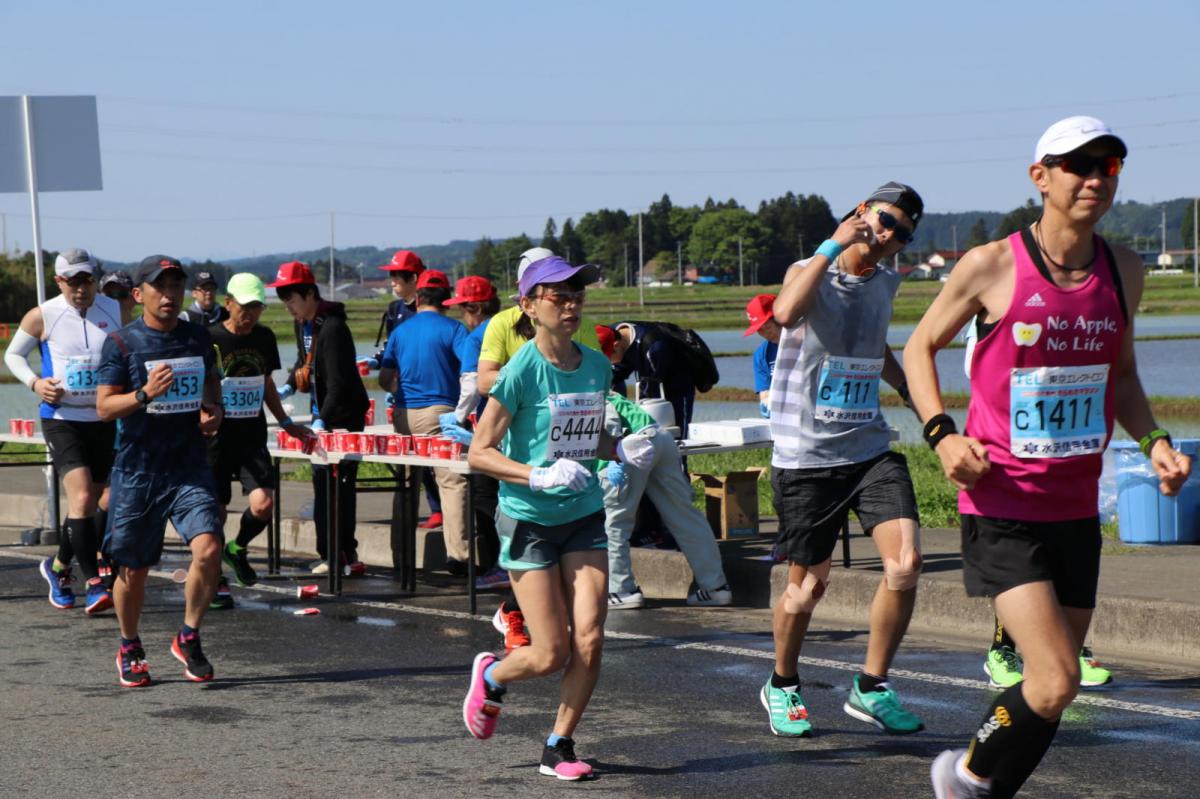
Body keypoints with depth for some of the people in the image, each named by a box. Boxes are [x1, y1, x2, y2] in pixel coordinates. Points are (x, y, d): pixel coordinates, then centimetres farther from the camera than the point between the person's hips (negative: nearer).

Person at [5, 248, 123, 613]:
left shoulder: (116, 312, 2)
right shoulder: (42, 317, -5)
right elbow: (13, 354, 9)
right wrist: (34, 383, -8)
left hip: (104, 419, 4)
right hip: (61, 418, -4)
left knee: (89, 502, 12)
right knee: (82, 498, -18)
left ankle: (59, 566, 34)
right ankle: (94, 583, -18)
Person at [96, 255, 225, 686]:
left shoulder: (198, 337, 8)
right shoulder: (121, 342, -5)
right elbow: (104, 407, -7)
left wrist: (214, 411, 3)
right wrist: (145, 394, -24)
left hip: (188, 465, 2)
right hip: (137, 468, -2)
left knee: (208, 549, -18)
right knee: (133, 568, 6)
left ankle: (188, 638, 3)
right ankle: (129, 650, 29)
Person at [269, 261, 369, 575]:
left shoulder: (332, 328, -22)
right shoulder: (302, 325, 9)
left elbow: (338, 382, -26)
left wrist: (322, 420, -32)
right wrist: (288, 387, 7)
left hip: (343, 416, -10)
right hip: (322, 413, 10)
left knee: (338, 484, -9)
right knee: (322, 481, 10)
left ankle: (341, 554, -5)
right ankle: (332, 554, 16)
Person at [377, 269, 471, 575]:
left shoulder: (400, 331, 10)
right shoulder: (453, 329, -3)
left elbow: (385, 379, 13)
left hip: (404, 413, 5)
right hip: (441, 411, -5)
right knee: (452, 481, -6)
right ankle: (456, 553, -16)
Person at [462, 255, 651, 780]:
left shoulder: (597, 366, 4)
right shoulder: (522, 372, -14)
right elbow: (479, 452, -13)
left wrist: (620, 451, -1)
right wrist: (540, 476, -25)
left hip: (584, 517, 5)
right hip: (529, 520, -5)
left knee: (589, 641, -6)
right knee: (552, 653, -4)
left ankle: (558, 748, 10)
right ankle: (491, 675, 29)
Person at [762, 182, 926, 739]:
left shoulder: (886, 285, 11)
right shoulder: (811, 273, -7)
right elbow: (786, 314, -33)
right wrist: (833, 245, -28)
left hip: (870, 449, 5)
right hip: (805, 457, -5)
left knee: (905, 562, -13)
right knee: (807, 586, 5)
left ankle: (870, 688, 3)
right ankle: (782, 686, 31)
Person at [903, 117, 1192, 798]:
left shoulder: (1125, 271, 6)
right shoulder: (991, 267, -9)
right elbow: (921, 346, 4)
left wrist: (1153, 440, 2)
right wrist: (941, 432, -11)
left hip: (1077, 508, 6)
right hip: (1001, 506, -6)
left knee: (1055, 687, 9)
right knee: (1055, 682, -15)